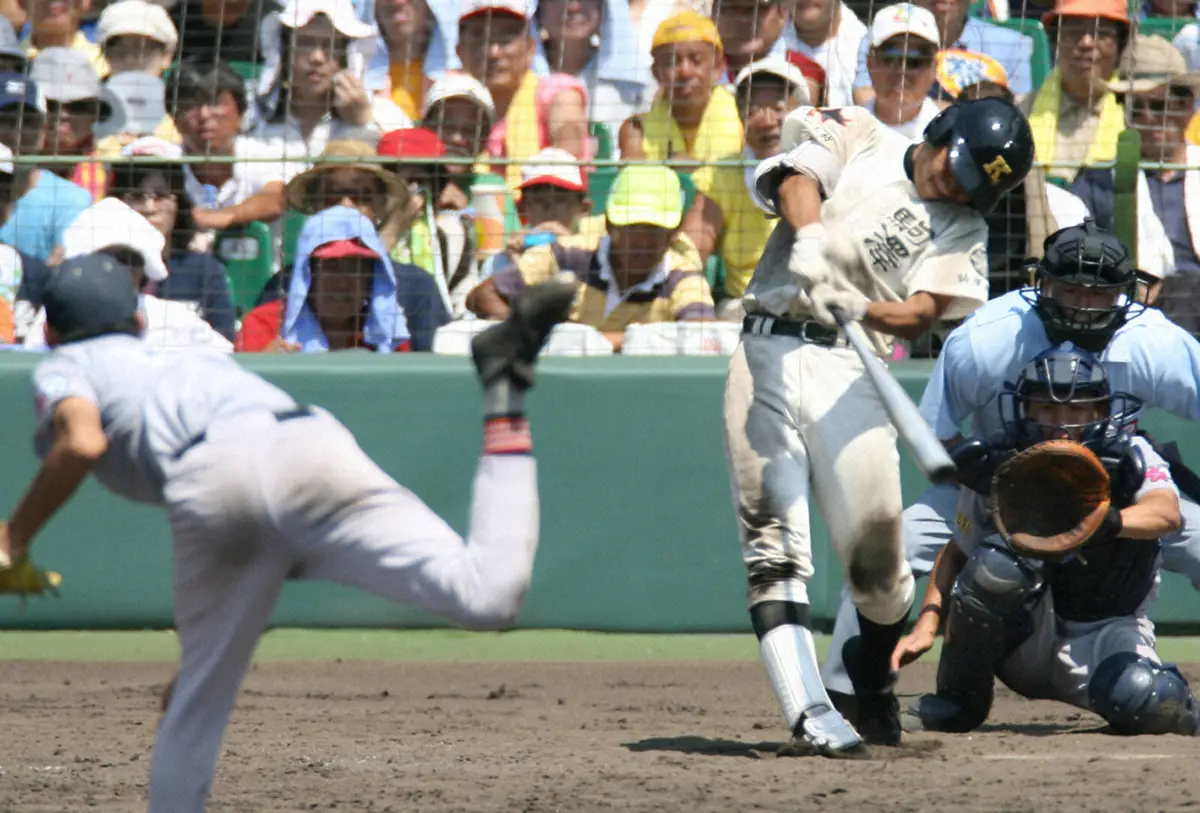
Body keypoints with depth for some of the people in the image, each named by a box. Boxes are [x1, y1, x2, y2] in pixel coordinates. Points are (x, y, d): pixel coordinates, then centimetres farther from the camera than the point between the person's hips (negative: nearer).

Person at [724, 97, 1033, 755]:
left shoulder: (962, 229, 13)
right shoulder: (857, 135, 13)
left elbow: (920, 315, -3)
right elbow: (797, 180, -6)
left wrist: (856, 308, -23)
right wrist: (810, 240, -27)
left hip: (851, 375, 1)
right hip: (767, 354, -1)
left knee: (877, 560, -6)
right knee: (774, 548, -11)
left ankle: (874, 690, 23)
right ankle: (810, 715, -18)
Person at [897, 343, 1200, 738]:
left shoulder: (1129, 459, -12)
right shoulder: (995, 469, -8)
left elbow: (1167, 513, -33)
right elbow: (957, 553, 3)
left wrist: (1107, 522, -55)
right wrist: (927, 623, -13)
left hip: (1106, 628, -1)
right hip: (1023, 643, 1)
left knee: (1140, 698, -35)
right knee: (999, 561, -31)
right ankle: (958, 699, -10)